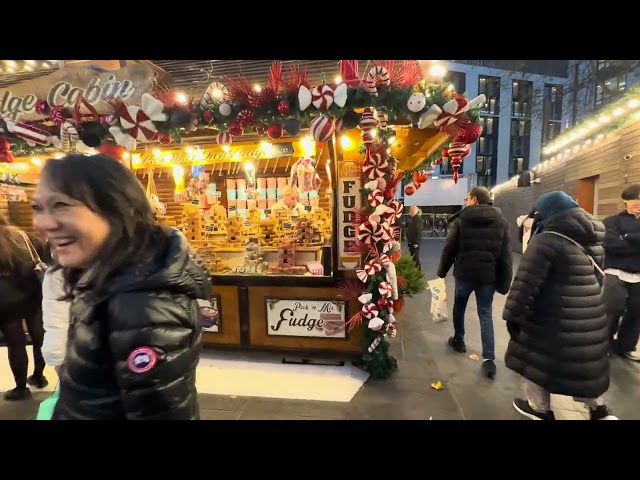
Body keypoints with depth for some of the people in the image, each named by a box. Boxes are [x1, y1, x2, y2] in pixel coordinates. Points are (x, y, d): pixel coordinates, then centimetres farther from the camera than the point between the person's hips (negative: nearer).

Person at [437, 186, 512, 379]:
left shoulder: (462, 220, -6)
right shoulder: (502, 222, 2)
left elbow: (449, 249, -4)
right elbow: (506, 256, -1)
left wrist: (442, 271, 8)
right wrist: (504, 282, 2)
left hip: (464, 273, -2)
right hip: (489, 276, 2)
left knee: (459, 307, 21)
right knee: (486, 314, 9)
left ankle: (458, 340, 36)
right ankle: (489, 359, 4)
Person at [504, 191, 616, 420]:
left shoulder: (547, 240, -18)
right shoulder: (593, 239, 8)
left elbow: (526, 283, -22)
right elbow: (597, 275, 19)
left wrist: (514, 315, -17)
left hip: (555, 316, -8)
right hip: (591, 314, 8)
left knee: (535, 358, 12)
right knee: (581, 362, 25)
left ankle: (540, 408, 26)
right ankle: (598, 407, 36)